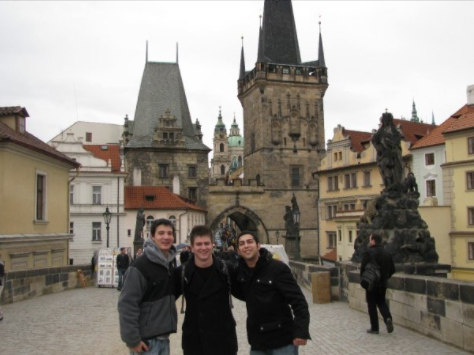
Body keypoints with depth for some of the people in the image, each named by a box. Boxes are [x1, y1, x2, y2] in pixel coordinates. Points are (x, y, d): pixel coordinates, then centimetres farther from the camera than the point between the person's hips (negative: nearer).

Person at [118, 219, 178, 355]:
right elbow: (127, 305, -18)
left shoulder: (172, 263, 7)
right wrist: (132, 339, -18)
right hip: (146, 339, -7)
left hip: (164, 337, 7)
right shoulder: (140, 267, -15)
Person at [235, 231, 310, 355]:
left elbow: (298, 300, -16)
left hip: (282, 340, -5)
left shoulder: (278, 268, -14)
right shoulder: (240, 270, 3)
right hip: (257, 341, 6)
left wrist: (301, 330, -27)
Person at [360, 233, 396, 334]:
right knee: (381, 302, 20)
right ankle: (388, 317, -6)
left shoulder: (368, 253, -15)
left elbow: (363, 268, -18)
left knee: (372, 305, 5)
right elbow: (392, 269, 7)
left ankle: (374, 328, 10)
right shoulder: (387, 253, 5)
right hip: (383, 284, 5)